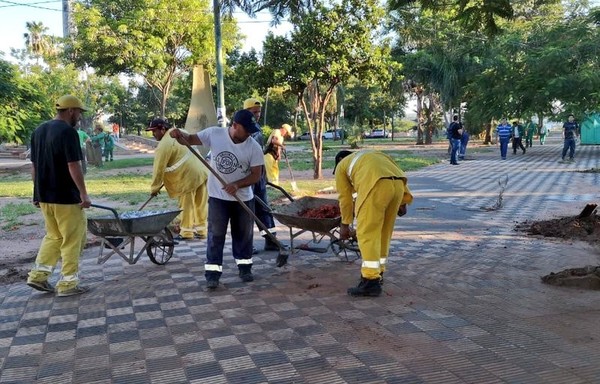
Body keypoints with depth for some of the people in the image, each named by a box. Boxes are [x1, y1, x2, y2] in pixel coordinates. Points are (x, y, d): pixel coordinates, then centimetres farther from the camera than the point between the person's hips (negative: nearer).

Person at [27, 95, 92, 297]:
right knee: (72, 240, 2)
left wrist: (38, 192, 20)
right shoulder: (68, 132, -15)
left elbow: (34, 165, 15)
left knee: (54, 236, 21)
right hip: (66, 196, -8)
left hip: (45, 195, 8)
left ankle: (38, 274, 17)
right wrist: (83, 194, -16)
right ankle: (68, 284, 7)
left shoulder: (39, 131, 11)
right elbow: (74, 166, -20)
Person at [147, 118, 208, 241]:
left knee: (186, 206, 4)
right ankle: (201, 230, 21)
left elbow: (159, 168, -10)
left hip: (188, 175, -9)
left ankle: (186, 233, 13)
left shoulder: (164, 145, -14)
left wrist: (154, 188, 0)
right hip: (201, 171, 9)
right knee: (201, 204, 13)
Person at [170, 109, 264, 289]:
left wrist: (237, 184, -26)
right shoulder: (214, 134, -10)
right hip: (217, 197, -1)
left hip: (243, 198, 1)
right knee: (216, 235, 0)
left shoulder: (254, 147, -11)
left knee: (243, 233, 12)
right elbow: (190, 139, -2)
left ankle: (244, 267, 29)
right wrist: (179, 134, -25)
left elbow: (256, 175, -11)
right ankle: (212, 273, 6)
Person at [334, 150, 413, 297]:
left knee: (367, 233, -2)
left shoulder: (341, 166, 24)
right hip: (398, 184, 6)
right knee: (384, 231, 17)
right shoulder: (372, 154, 39)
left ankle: (371, 281, -6)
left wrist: (345, 225, 32)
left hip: (376, 186, -6)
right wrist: (403, 201, 20)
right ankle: (378, 272, 27)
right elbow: (397, 170, 25)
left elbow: (345, 197, 22)